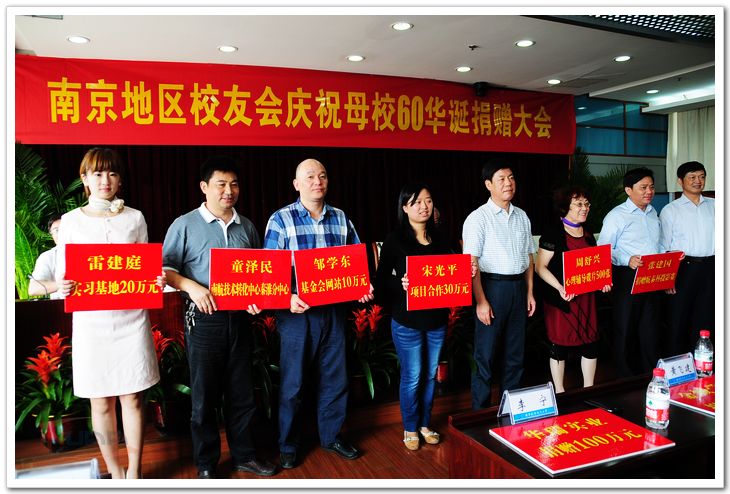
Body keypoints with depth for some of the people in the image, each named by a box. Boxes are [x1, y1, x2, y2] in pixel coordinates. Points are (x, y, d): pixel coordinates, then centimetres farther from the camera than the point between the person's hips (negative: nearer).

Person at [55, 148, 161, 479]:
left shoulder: (135, 218, 5)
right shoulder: (71, 221, 3)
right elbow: (62, 274, 4)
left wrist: (158, 280, -11)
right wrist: (63, 287, -17)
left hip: (132, 320, 0)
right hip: (91, 322, 0)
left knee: (133, 399, 7)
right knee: (101, 402, 9)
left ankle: (135, 472, 24)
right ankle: (114, 472, 28)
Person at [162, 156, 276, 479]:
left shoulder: (246, 227, 10)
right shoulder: (185, 225, -1)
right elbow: (165, 268, -4)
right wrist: (192, 287, -19)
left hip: (239, 318, 4)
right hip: (204, 319, -3)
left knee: (241, 392, 13)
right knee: (204, 395, 8)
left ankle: (244, 455, 30)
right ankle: (206, 464, 25)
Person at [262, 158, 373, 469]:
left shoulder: (340, 218, 7)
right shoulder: (281, 219, -4)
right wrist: (288, 298, -23)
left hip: (334, 311, 4)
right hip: (297, 312, -3)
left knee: (335, 378, 15)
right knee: (292, 382, 9)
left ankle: (331, 436, 35)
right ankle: (287, 445, 29)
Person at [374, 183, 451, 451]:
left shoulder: (439, 239, 8)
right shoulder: (395, 240, -7)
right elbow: (382, 280, -10)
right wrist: (401, 284, -28)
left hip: (437, 319, 5)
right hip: (407, 321, -4)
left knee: (430, 375, 15)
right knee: (412, 377, 5)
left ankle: (425, 424, 33)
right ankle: (410, 428, 25)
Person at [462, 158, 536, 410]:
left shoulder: (522, 216, 11)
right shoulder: (478, 218, -9)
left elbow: (528, 256, 16)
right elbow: (471, 263, -13)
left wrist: (530, 292, 10)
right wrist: (481, 301, -18)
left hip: (518, 287, 6)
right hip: (492, 286, -6)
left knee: (516, 351, 15)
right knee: (485, 353, 2)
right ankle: (481, 410, 17)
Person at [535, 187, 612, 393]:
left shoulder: (588, 234, 12)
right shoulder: (553, 234, -10)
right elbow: (540, 266, -13)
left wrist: (602, 281, 2)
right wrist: (560, 288, -24)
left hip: (586, 297, 6)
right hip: (561, 298, -6)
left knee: (591, 342, 9)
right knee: (560, 345, 3)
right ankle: (559, 393, 18)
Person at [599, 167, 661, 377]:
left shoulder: (653, 213, 14)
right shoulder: (616, 216, -9)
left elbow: (656, 246, 22)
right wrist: (627, 260, -25)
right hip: (627, 279, -6)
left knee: (650, 329, 15)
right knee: (625, 330, 5)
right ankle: (626, 381, 18)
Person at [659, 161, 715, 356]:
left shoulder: (714, 206, 10)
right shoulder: (670, 210, 1)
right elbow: (664, 247, -1)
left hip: (710, 268, 3)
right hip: (683, 267, -3)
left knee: (704, 319, 11)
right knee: (678, 320, 3)